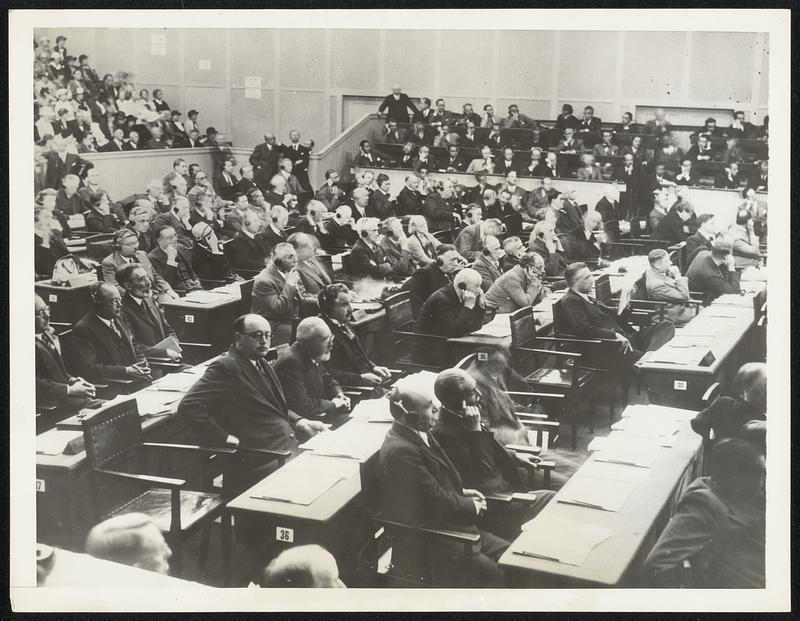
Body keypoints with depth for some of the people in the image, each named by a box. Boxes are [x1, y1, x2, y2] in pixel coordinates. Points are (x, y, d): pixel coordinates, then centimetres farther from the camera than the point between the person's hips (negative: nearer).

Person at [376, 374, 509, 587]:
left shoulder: (420, 434, 7)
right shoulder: (400, 451, -25)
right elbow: (438, 502, -21)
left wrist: (462, 492, 6)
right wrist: (473, 506, -5)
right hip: (424, 549, -10)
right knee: (499, 577, -17)